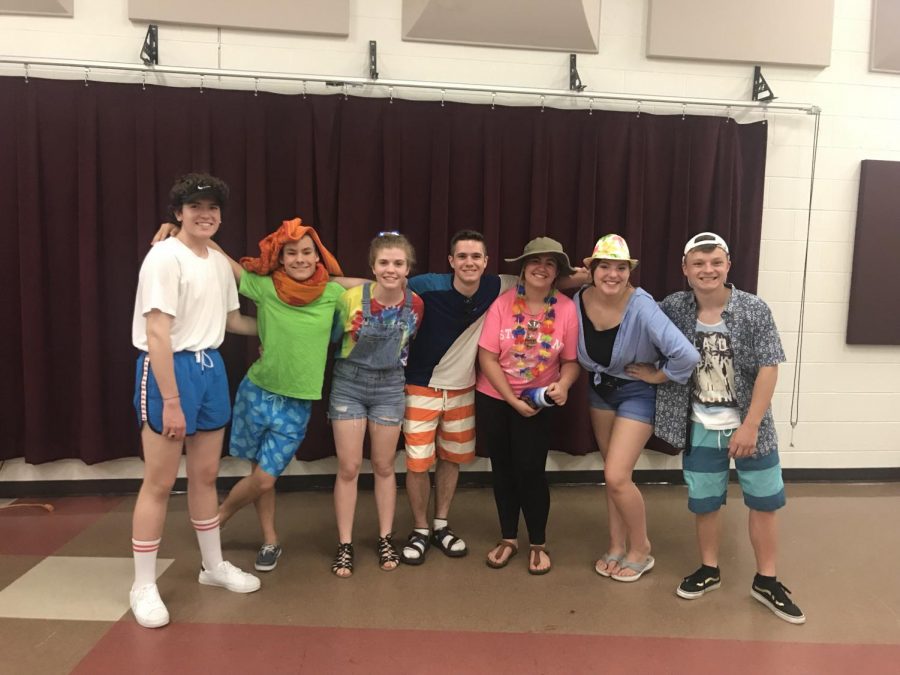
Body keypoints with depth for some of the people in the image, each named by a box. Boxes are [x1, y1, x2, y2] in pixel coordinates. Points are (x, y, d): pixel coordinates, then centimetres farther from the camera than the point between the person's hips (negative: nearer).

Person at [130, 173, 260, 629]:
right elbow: (157, 333, -19)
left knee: (205, 475, 16)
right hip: (168, 369, -7)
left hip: (210, 367, 7)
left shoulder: (220, 262, 9)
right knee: (159, 482, 0)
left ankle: (213, 565, 31)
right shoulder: (164, 257, -14)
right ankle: (143, 586, 15)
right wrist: (170, 401, -22)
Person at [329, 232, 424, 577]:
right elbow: (329, 338, -2)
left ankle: (385, 539, 27)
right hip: (349, 385, -2)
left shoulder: (416, 305, -9)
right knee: (348, 467, 3)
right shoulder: (351, 298, -17)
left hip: (389, 387, 2)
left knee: (383, 466, 12)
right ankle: (345, 544, 16)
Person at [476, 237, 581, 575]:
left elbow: (571, 361, -6)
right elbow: (487, 357, -13)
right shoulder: (503, 302, -12)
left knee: (531, 470, 0)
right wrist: (512, 399, -16)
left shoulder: (566, 309, -11)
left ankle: (539, 544, 22)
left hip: (537, 402, -1)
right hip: (493, 398, 1)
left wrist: (562, 385, -27)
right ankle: (508, 538, 31)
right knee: (502, 468, 13)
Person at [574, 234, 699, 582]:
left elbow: (687, 356, -37)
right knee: (613, 474, 15)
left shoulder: (641, 307, -30)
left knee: (616, 476, -8)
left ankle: (641, 550, 16)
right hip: (600, 388, 6)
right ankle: (617, 546, 32)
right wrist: (596, 377, -2)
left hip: (637, 393, -5)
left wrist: (657, 375, -22)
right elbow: (575, 351, 6)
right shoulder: (579, 301, -14)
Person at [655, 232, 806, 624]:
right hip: (702, 428, 1)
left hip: (751, 426, -1)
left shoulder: (754, 310, -12)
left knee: (764, 502, 8)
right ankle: (709, 570, 33)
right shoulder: (673, 309, -7)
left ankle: (765, 581, 26)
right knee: (704, 503, 11)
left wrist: (750, 427, -17)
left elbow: (768, 370, -13)